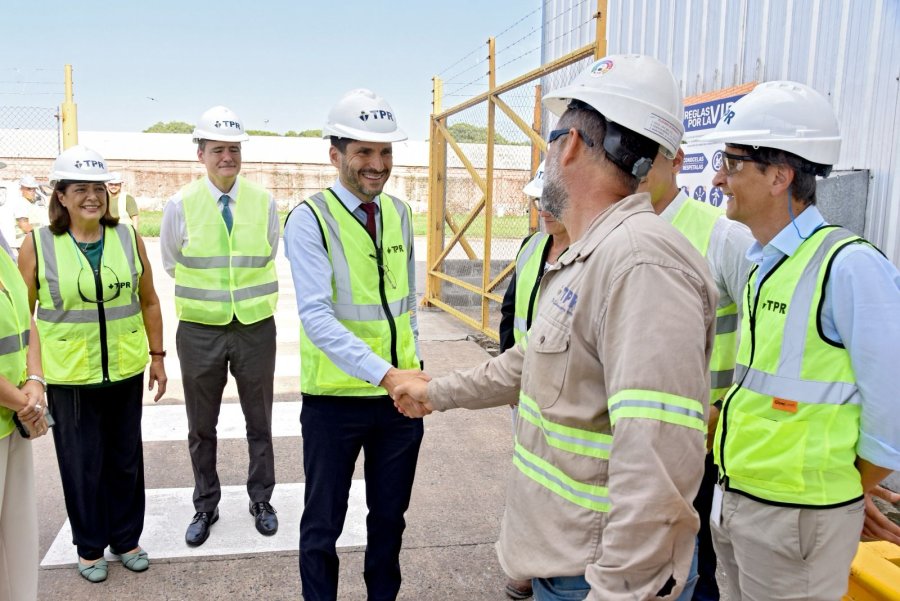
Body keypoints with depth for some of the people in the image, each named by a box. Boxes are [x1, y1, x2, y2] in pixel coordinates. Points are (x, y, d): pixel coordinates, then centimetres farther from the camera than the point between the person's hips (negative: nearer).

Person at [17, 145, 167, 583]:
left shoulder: (128, 237, 0)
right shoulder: (38, 245, -5)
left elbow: (148, 300, 7)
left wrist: (157, 356, 7)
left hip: (125, 371, 2)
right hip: (68, 375, -2)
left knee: (126, 458, 14)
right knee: (82, 463, 10)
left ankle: (126, 538, 33)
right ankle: (89, 546, 30)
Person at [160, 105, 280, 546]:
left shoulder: (264, 202, -4)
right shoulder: (180, 205, -6)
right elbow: (171, 265, 8)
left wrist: (246, 294, 11)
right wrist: (206, 294, 12)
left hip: (255, 327, 0)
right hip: (200, 330, 0)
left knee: (259, 421, 13)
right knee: (202, 427, 13)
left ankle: (261, 500, 31)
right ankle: (205, 506, 32)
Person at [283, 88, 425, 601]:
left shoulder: (400, 213, 4)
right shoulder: (309, 219, -14)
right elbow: (316, 316, -24)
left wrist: (412, 367, 12)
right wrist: (385, 374, -33)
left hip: (401, 392, 5)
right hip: (336, 397, -5)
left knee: (390, 515, 21)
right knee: (324, 524, 13)